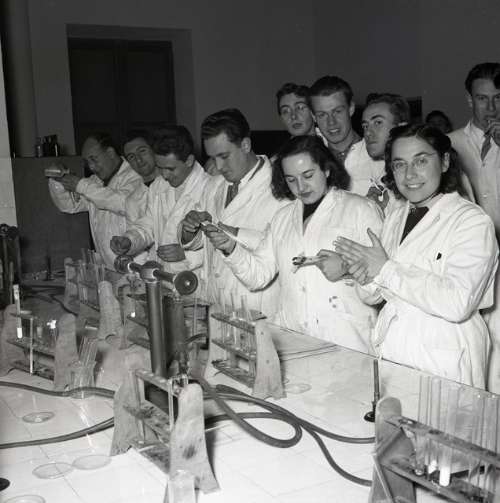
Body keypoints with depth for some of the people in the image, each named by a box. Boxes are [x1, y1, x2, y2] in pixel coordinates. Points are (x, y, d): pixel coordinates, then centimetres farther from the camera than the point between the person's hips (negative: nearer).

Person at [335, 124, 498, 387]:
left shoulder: (472, 221, -12)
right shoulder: (396, 214, 8)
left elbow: (458, 303, -25)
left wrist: (386, 269, -20)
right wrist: (368, 278, -12)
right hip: (389, 351, 5)